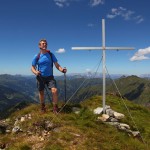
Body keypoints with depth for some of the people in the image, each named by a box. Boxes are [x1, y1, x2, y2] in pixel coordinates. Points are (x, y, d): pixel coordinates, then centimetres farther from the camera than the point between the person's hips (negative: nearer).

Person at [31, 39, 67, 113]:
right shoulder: (37, 56, -5)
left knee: (54, 90, -18)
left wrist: (62, 69, -26)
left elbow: (56, 65, -5)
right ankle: (42, 107, 37)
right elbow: (32, 67, 0)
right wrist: (35, 72, -23)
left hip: (50, 77, 0)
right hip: (40, 77, 0)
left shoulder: (51, 55, -2)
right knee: (41, 92, 12)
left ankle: (55, 108, -4)